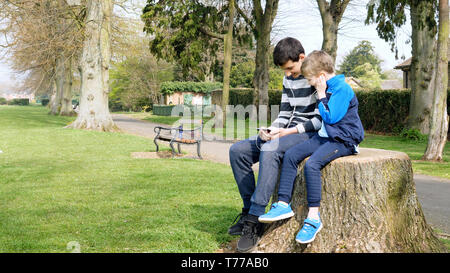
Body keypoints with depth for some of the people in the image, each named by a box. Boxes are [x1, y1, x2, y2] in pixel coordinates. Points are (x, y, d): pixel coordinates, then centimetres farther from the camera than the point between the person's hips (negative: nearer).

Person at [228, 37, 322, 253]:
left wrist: (290, 131, -20)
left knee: (270, 150, -36)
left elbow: (322, 118, -15)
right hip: (288, 133, 9)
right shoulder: (288, 79, 15)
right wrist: (272, 130, -4)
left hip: (311, 135, -9)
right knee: (237, 151, -6)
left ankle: (254, 220, -35)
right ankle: (249, 210, -4)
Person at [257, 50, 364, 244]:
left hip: (343, 140, -9)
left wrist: (321, 95, -13)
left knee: (312, 164, -30)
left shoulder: (342, 89, -14)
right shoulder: (328, 88, 14)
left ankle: (314, 218, -25)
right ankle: (283, 204, -6)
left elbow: (330, 117, -20)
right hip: (325, 136, 9)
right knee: (290, 155, -5)